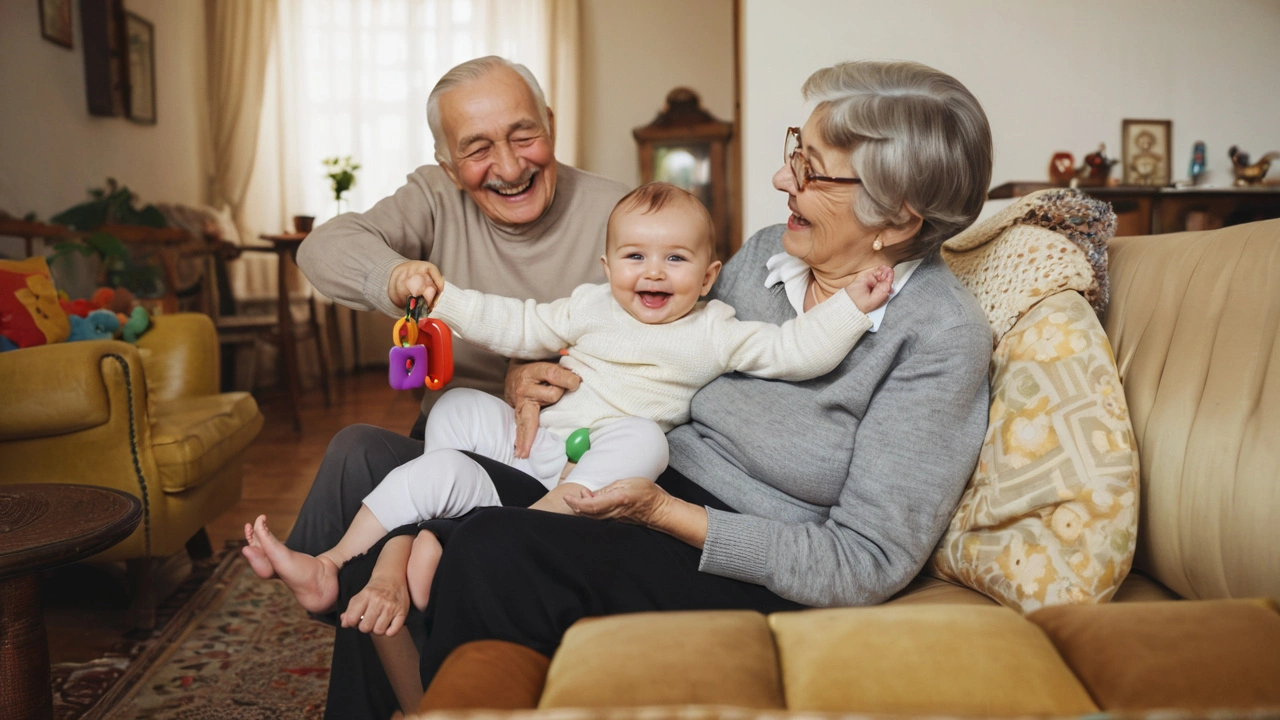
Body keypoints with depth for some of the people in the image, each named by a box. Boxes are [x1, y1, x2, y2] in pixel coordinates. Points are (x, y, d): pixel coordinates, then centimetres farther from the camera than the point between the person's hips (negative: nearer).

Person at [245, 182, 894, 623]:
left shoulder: (714, 333, 3)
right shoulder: (592, 309, 12)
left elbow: (794, 351, -6)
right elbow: (519, 327, 13)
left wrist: (851, 305, -17)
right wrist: (447, 301, 4)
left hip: (594, 476, -4)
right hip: (532, 439, 4)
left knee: (640, 436, -33)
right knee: (456, 407, -13)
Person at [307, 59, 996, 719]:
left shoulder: (942, 338, -15)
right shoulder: (767, 252, 4)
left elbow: (867, 565, -17)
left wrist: (665, 513, -22)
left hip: (754, 573, -6)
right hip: (650, 492, 7)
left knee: (492, 548, -27)